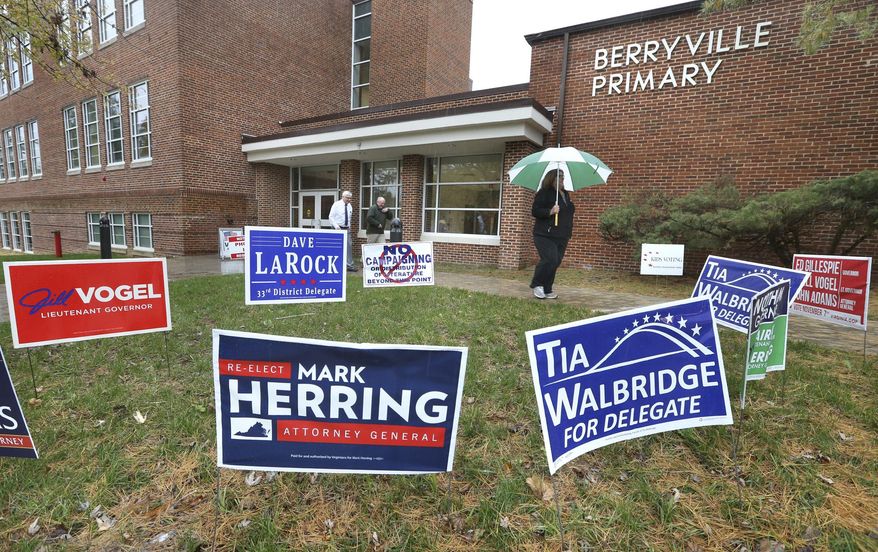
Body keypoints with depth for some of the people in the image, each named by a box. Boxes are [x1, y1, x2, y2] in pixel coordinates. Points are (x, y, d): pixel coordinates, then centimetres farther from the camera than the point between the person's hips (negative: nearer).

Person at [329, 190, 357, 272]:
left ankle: (350, 265, 5)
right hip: (338, 229, -5)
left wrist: (349, 228, 11)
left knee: (349, 246, 0)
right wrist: (336, 226, -18)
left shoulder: (349, 206, 10)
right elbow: (331, 217, -7)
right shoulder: (336, 205, -6)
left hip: (347, 229, 5)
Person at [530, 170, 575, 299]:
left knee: (556, 262, 5)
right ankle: (536, 285, 1)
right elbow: (535, 211, -12)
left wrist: (569, 231, 23)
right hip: (545, 235, -7)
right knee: (550, 260, -18)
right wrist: (550, 211, -25)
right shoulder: (544, 193, -6)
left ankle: (547, 290, 14)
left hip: (562, 237, 8)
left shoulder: (565, 194, 18)